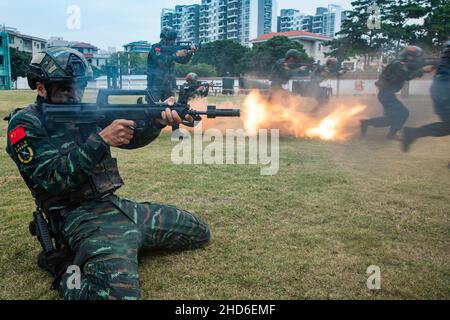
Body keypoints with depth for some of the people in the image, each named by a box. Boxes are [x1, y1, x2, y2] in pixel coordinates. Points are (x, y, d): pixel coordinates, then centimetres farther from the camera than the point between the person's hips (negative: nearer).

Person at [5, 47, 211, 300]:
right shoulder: (26, 124, -5)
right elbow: (52, 179, -17)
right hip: (80, 216, -8)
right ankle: (65, 265, -3)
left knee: (199, 232, 16)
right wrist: (101, 140, -23)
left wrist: (159, 119, -14)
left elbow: (131, 137, 7)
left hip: (117, 205, 8)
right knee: (118, 292, -35)